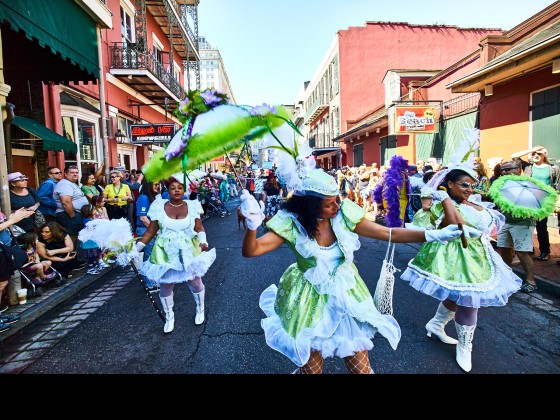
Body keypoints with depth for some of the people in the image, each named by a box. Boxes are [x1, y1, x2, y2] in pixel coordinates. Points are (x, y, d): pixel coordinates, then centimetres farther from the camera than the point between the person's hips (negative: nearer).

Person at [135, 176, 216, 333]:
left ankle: (200, 309, 37)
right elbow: (150, 231, -1)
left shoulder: (192, 206, -3)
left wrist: (203, 241, -22)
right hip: (165, 253, 0)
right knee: (165, 285, 9)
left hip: (189, 251, 0)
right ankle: (169, 317, 33)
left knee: (195, 282, 8)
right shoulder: (159, 207, -4)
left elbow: (199, 228, -4)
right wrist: (136, 248, -7)